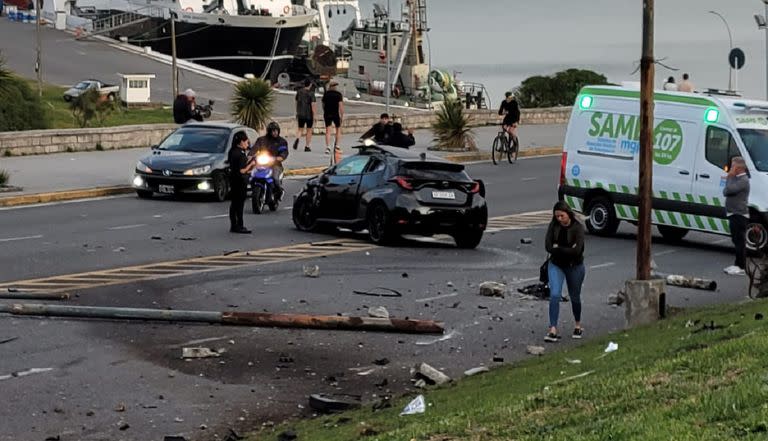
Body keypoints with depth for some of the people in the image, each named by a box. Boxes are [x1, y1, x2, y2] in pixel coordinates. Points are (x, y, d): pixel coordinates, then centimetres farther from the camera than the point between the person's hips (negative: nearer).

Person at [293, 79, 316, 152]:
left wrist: (297, 113, 22)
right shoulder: (311, 93, -12)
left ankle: (297, 139, -21)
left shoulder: (299, 92, 4)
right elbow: (313, 105, -16)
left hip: (300, 115, 4)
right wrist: (314, 116, -11)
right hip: (309, 115, -4)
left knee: (300, 129, 11)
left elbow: (296, 103, 12)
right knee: (309, 130, 10)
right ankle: (307, 146, 12)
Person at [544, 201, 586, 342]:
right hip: (556, 265, 2)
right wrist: (567, 250, -21)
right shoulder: (554, 225, -7)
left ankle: (578, 325, 38)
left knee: (575, 297, 14)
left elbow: (577, 250, -27)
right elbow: (548, 246, -14)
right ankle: (553, 330, -17)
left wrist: (558, 248, -20)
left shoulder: (577, 227, -17)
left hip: (574, 266, -2)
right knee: (554, 295, -14)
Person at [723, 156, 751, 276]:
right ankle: (738, 265, 22)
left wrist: (729, 177, -12)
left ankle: (741, 267, -9)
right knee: (737, 240, 15)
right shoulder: (737, 179, 17)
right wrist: (730, 177, 6)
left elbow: (728, 190, -24)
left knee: (740, 241, -9)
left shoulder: (743, 180, -15)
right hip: (735, 214, 10)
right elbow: (726, 192, 16)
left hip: (739, 215, -10)